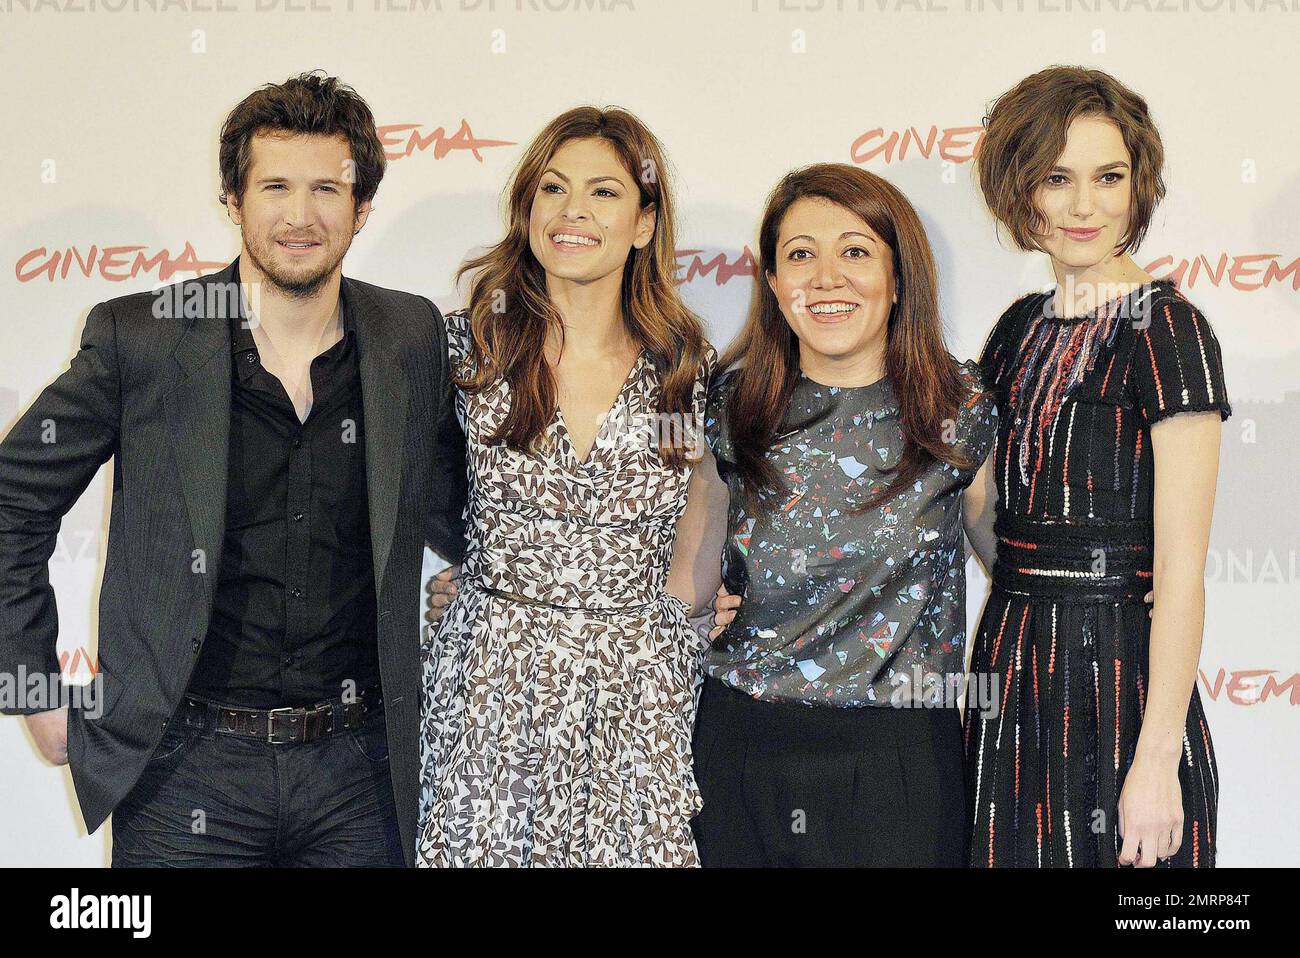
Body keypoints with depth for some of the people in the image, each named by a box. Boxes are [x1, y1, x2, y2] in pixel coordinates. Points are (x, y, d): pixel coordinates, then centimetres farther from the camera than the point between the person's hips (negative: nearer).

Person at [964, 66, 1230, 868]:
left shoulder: (1166, 330, -12)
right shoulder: (1022, 328, 10)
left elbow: (1182, 569, -16)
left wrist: (1158, 760, -19)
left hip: (1117, 680, -7)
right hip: (1013, 673, 7)